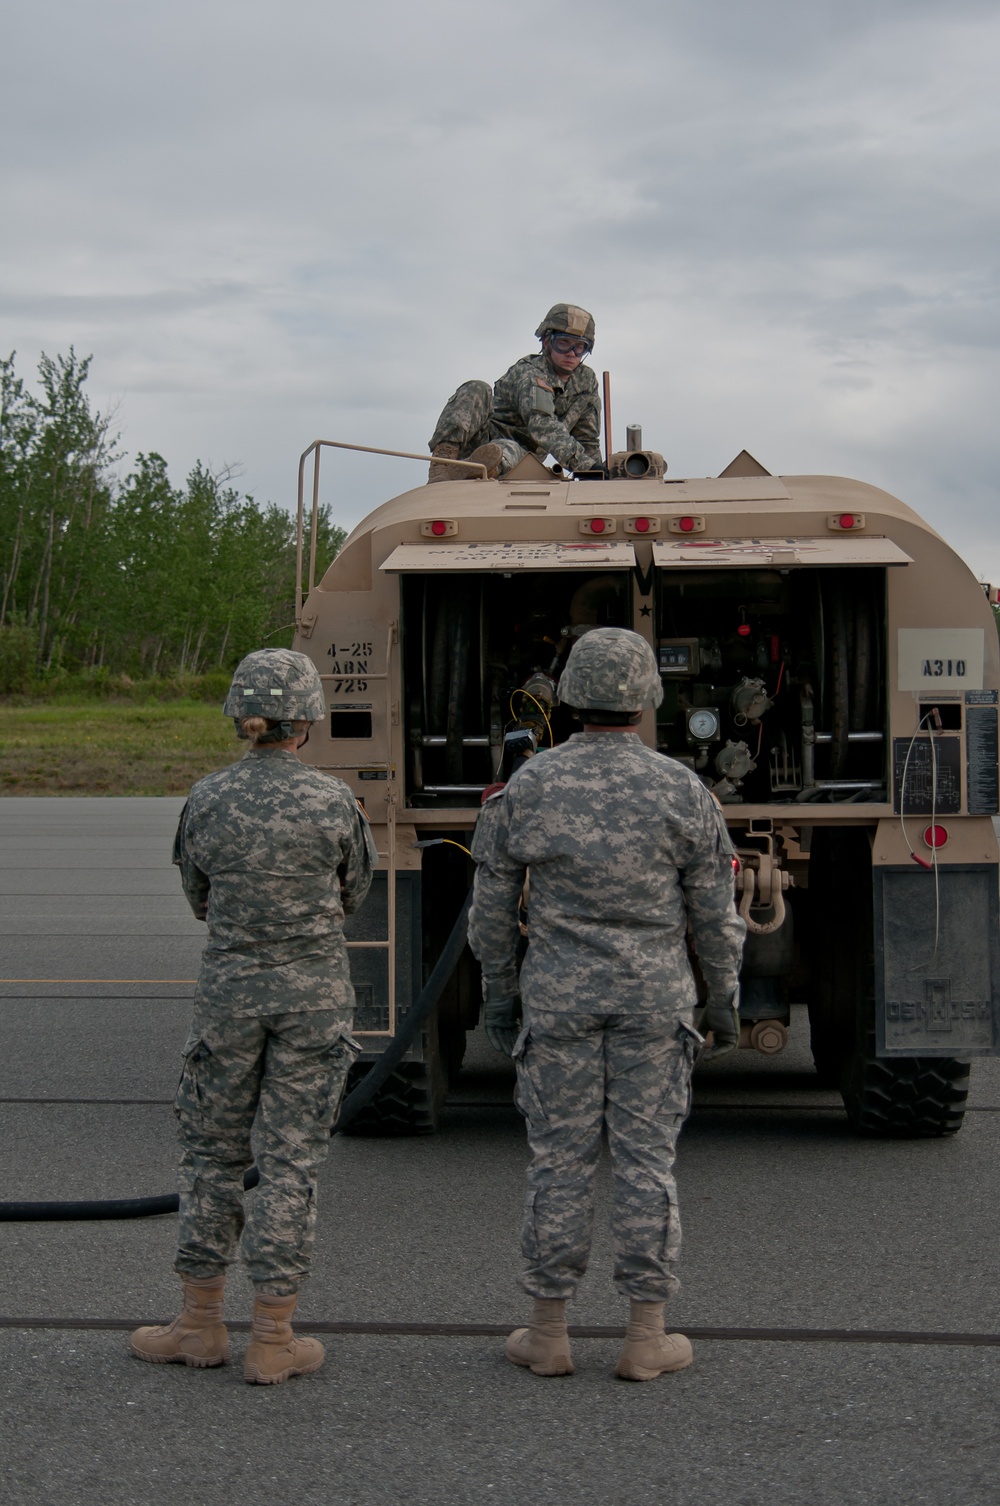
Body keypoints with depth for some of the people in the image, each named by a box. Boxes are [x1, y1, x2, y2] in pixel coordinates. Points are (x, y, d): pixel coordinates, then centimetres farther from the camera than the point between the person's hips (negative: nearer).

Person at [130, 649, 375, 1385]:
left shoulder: (206, 800, -4)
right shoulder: (334, 801, -9)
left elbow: (202, 899, 9)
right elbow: (351, 896, 5)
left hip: (230, 990, 1)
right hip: (314, 991, -1)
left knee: (214, 1153, 15)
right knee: (292, 1160, 4)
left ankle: (202, 1323, 20)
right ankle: (273, 1342, 7)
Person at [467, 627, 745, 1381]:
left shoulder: (525, 789, -4)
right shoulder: (682, 790, -6)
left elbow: (492, 908, 1)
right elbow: (715, 911, -1)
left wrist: (498, 996, 13)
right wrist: (724, 1001, 10)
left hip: (559, 998, 1)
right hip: (655, 997, 0)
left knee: (561, 1159, 7)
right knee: (647, 1160, 5)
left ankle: (549, 1333, 13)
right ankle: (647, 1338, 9)